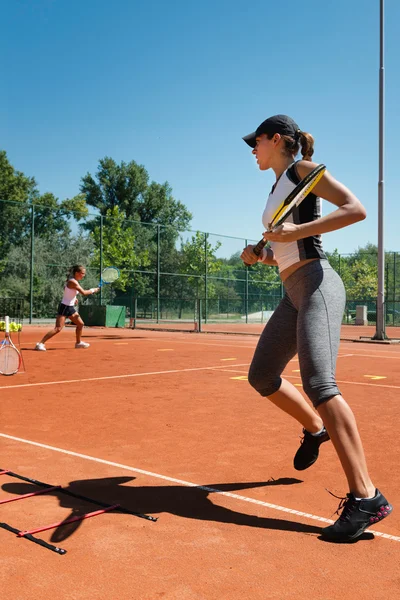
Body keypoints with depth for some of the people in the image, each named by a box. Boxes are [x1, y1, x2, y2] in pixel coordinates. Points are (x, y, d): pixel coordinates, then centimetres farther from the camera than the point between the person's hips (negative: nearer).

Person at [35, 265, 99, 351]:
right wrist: (93, 290, -10)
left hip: (71, 307, 10)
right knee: (58, 328, -15)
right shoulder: (72, 282, -20)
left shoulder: (75, 281, 9)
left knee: (80, 324, 16)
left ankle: (78, 343, 32)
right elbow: (84, 293, -25)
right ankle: (40, 343, -14)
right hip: (64, 307, -10)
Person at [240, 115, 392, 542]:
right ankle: (314, 428, 33)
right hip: (293, 294, 9)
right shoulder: (277, 188, 23)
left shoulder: (303, 169, 0)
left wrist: (297, 231, -19)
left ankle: (365, 497, -23)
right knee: (261, 377, 11)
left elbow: (356, 209, -14)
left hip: (317, 285, -9)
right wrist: (257, 255, 7)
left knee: (318, 382, -24)